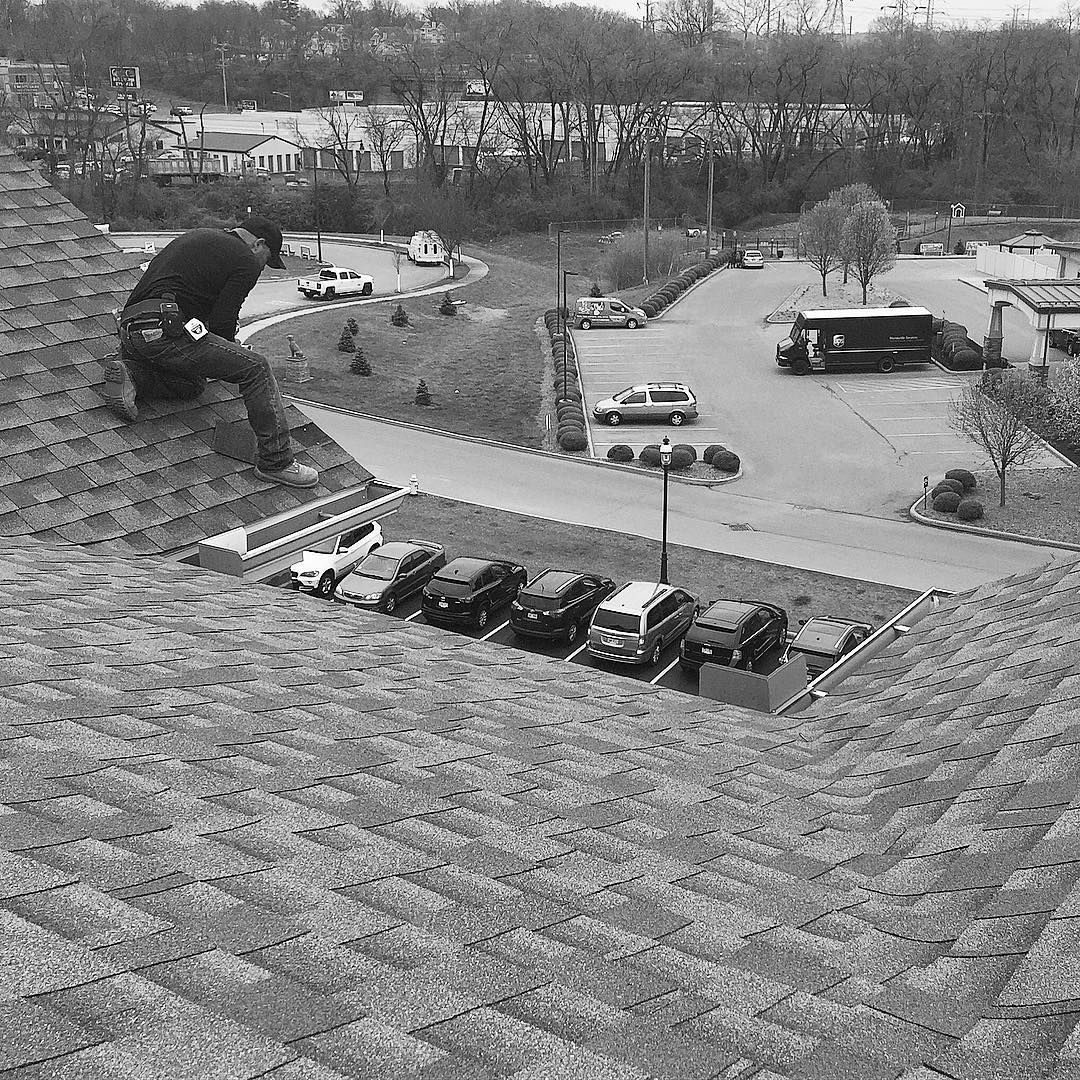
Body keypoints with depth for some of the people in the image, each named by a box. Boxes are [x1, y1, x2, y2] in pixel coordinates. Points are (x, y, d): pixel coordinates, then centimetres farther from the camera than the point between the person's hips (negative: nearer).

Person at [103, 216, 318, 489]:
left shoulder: (197, 237, 27)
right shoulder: (247, 262, 2)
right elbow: (222, 319, -3)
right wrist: (228, 356, 19)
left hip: (130, 327, 9)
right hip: (164, 330, -9)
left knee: (193, 384, 30)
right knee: (256, 368, -4)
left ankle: (130, 376, 6)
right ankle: (276, 462, -5)